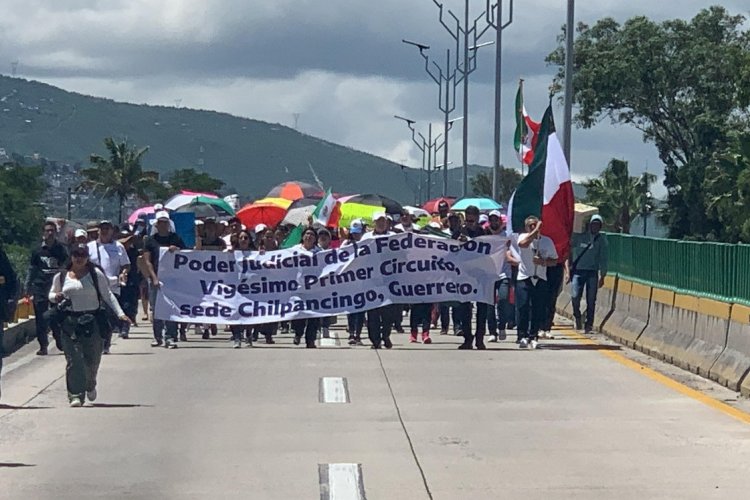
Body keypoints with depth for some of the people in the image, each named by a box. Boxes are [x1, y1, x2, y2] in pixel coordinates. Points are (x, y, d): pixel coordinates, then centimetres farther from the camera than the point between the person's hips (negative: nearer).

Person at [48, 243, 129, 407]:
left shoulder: (96, 274, 3)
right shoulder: (61, 276, 8)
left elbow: (108, 294, 4)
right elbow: (52, 294, 21)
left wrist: (120, 313, -5)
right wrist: (55, 297, -4)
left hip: (92, 321, 0)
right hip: (70, 321, 0)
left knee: (93, 358, 4)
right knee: (74, 359, -8)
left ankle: (90, 385, 34)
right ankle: (76, 395, -7)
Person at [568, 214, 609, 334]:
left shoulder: (601, 240, 6)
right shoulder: (578, 236, 2)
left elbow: (603, 259, 8)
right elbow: (569, 253, 6)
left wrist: (602, 276, 3)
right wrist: (568, 271, 0)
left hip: (592, 272, 1)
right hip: (578, 270, -1)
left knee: (591, 300, -2)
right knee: (575, 296, -13)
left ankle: (589, 324, 5)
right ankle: (577, 317, 13)